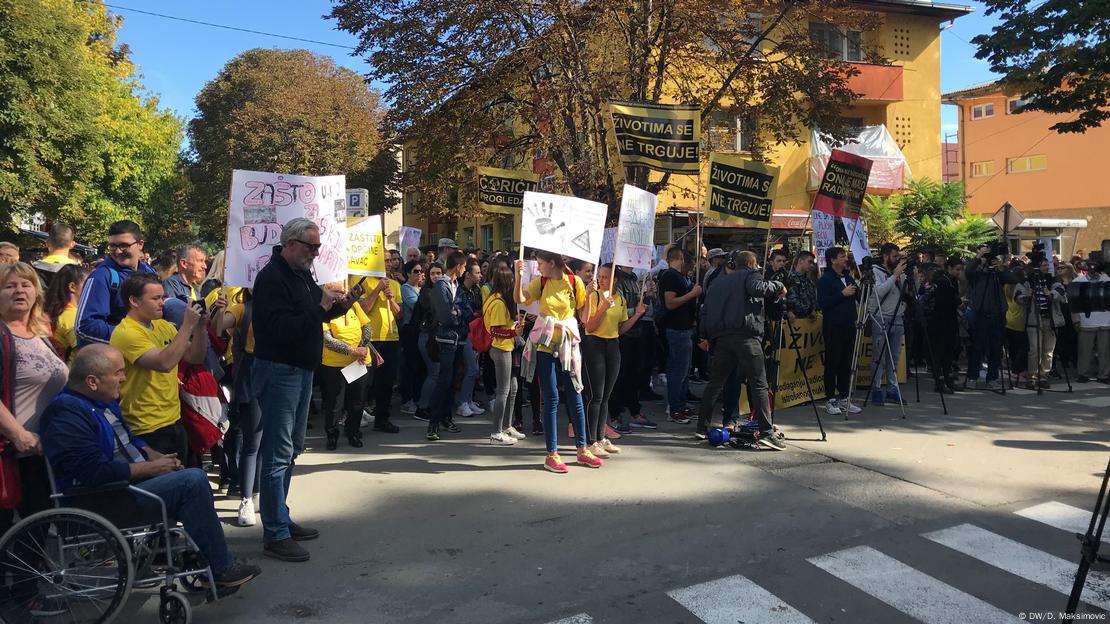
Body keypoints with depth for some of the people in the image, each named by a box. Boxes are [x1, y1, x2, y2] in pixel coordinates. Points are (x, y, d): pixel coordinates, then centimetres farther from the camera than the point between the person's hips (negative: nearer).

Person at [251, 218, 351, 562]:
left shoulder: (302, 275, 12)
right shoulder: (272, 277, -16)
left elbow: (313, 313, 23)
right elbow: (282, 328, -26)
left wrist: (337, 305, 3)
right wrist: (321, 307, -22)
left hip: (301, 370, 10)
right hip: (279, 370, -10)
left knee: (292, 448, 17)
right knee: (278, 453, -5)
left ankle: (280, 519, 29)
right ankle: (275, 535, 4)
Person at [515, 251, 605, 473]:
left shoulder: (575, 282, -1)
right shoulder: (540, 282, 1)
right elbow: (520, 299, -15)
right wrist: (519, 276, -26)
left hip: (567, 344, 1)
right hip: (544, 345, -1)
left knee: (575, 396, 7)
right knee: (551, 398, 0)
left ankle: (582, 449, 21)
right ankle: (552, 454, 8)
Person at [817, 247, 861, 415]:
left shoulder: (848, 278, 16)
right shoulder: (825, 280, -6)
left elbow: (860, 298, 18)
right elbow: (822, 303, -16)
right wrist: (842, 294, -18)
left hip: (849, 326, 7)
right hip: (833, 327, -7)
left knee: (846, 364, 9)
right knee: (832, 364, -2)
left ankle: (844, 399, 16)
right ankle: (830, 400, 5)